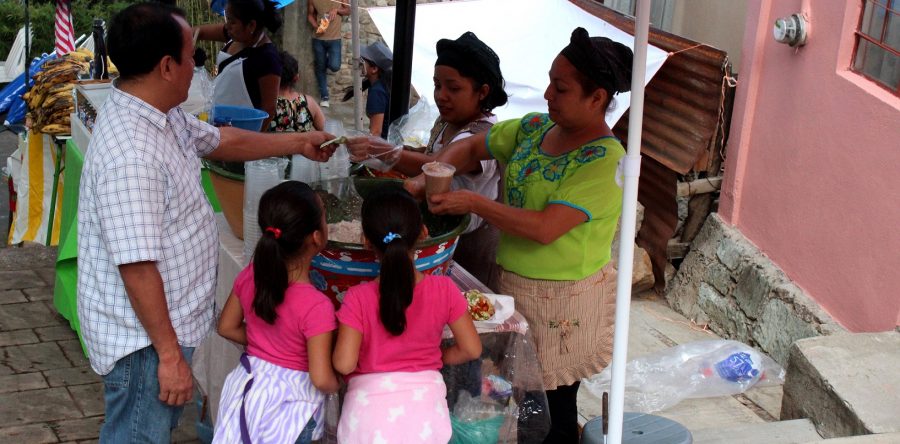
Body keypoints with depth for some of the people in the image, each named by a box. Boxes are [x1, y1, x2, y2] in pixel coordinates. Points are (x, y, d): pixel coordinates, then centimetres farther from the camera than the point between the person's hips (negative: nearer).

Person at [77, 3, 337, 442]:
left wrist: (298, 142, 27)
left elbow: (220, 140, 21)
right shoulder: (129, 152, -30)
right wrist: (169, 354, -24)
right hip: (143, 338, -10)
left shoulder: (161, 115, 2)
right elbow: (137, 267, -30)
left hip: (165, 321, 10)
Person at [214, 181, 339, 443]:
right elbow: (321, 379, -26)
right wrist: (340, 384, -5)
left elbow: (227, 328, 6)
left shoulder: (250, 277, -9)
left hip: (247, 386, 6)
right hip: (286, 404, -6)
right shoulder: (316, 306, -27)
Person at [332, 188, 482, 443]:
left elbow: (344, 364, -16)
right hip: (424, 402, 2)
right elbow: (471, 349, -3)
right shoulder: (444, 290, -9)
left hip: (370, 411, -1)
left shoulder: (358, 299, -14)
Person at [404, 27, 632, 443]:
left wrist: (473, 203, -24)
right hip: (515, 283, 7)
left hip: (562, 301, -7)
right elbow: (471, 147, 10)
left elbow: (545, 228, -28)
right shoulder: (535, 127, 1)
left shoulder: (604, 162, -22)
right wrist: (426, 180, -8)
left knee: (552, 405, 7)